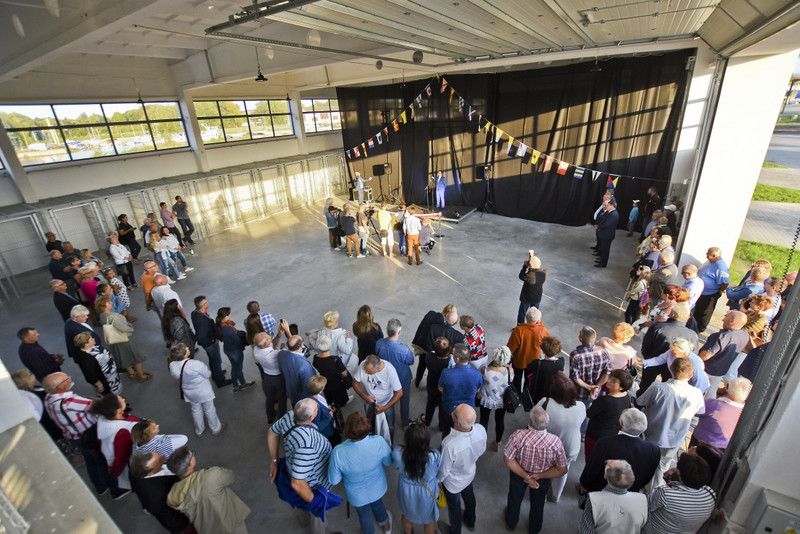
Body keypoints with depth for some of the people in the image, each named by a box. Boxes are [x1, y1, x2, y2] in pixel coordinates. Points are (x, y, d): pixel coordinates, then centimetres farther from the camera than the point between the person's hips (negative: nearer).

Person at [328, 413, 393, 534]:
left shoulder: (338, 452, -39)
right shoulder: (379, 442, -36)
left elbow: (334, 481, -20)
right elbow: (389, 462, -14)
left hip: (357, 495, -2)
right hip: (377, 489, 2)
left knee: (364, 515, 31)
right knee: (378, 505, 36)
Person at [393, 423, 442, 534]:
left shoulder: (397, 453, -35)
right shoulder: (435, 456, -39)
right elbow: (439, 474, -16)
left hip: (406, 491, 2)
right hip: (427, 494, -2)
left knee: (407, 516, 35)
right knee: (429, 518, 32)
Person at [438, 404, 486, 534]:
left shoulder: (449, 444, -47)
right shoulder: (481, 430, -32)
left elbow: (443, 470, -27)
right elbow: (482, 450, -8)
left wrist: (437, 480, -5)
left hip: (453, 483, -4)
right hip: (470, 474, 4)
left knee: (454, 506, 27)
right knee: (469, 496, 35)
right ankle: (470, 522, 64)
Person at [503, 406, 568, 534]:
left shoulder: (518, 436, -39)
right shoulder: (556, 442, -34)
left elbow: (508, 459, -29)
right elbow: (562, 470, -22)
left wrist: (525, 476, -21)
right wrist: (539, 476, -19)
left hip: (518, 473, -1)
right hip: (543, 477, 1)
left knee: (514, 499, 30)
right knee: (538, 503, 32)